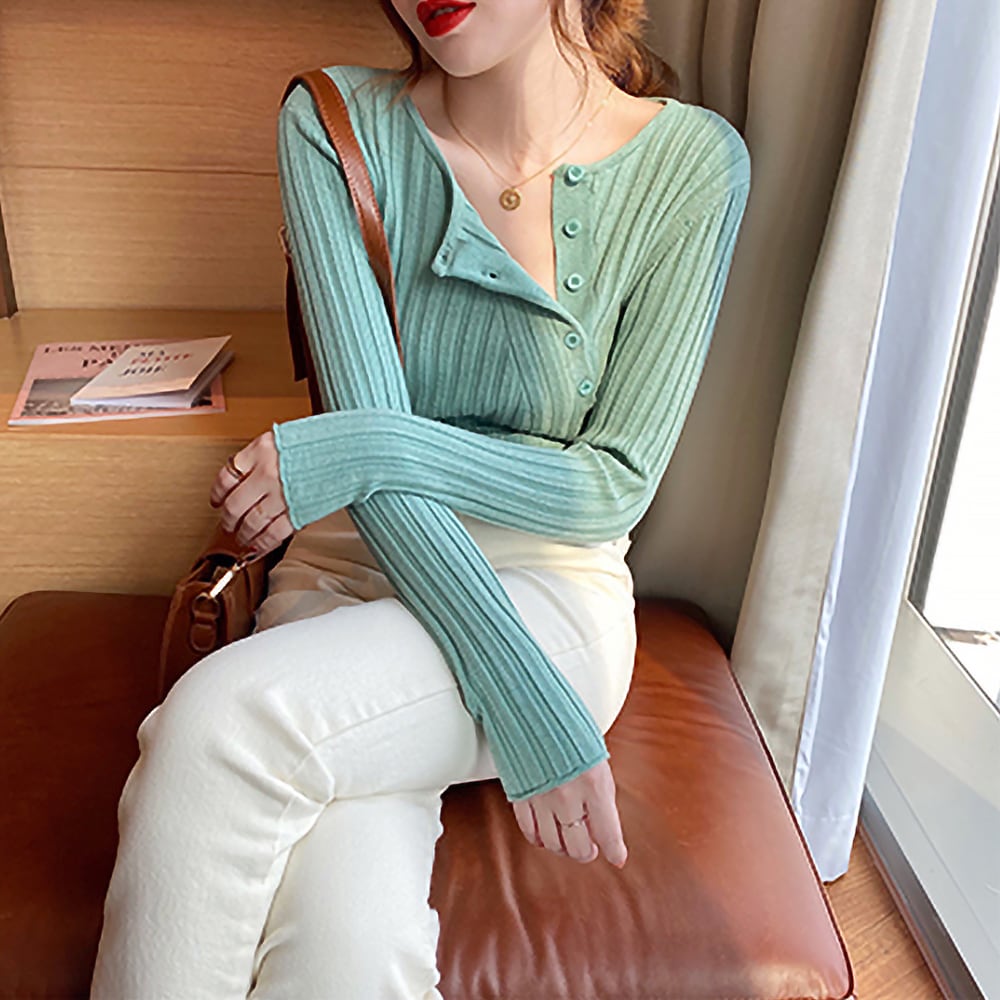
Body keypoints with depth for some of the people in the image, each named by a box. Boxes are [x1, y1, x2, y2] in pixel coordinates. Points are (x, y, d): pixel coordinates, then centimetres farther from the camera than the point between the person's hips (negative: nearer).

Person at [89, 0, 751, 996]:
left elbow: (614, 486, -6)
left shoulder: (692, 162, -5)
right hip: (349, 577, 1)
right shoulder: (332, 122, -2)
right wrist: (531, 709, -21)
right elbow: (369, 422, -12)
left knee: (223, 718, -29)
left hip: (551, 591, -1)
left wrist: (366, 448, -19)